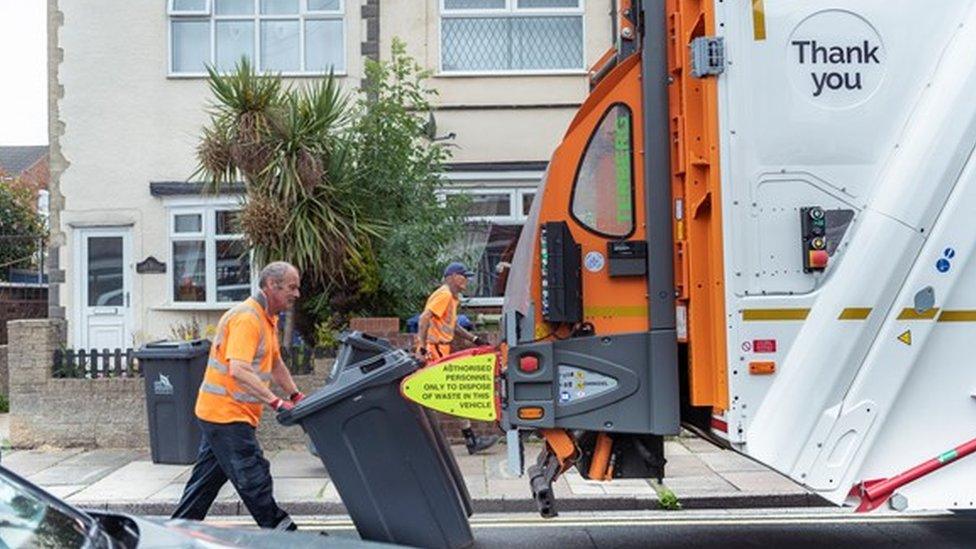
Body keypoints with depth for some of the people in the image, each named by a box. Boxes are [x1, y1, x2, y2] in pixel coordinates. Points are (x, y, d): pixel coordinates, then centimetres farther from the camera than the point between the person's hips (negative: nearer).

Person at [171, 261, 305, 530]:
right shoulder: (246, 318, -21)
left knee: (208, 476, 17)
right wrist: (275, 402, -33)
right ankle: (279, 529, 6)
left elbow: (275, 363, 24)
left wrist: (295, 394, 14)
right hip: (226, 412, -10)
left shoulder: (268, 318, 12)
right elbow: (238, 371, -32)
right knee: (254, 477, -3)